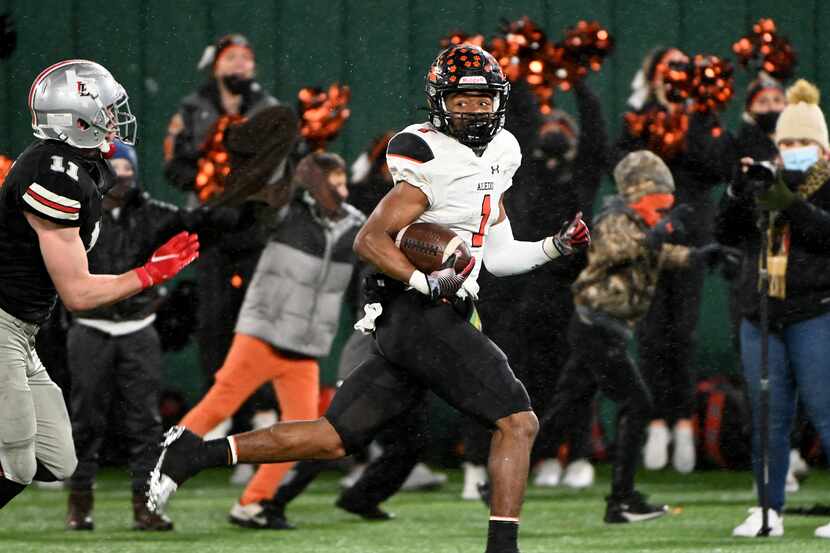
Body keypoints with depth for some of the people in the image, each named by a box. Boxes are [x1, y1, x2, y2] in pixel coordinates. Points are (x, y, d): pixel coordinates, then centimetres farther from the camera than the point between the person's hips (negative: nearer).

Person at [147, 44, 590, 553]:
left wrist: (557, 246, 13)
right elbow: (370, 239, -15)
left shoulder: (499, 154, 19)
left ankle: (196, 453, 7)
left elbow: (497, 257, 25)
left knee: (335, 439, 7)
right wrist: (426, 283, -27)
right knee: (519, 422, -10)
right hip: (423, 318, -9)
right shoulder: (436, 164, -11)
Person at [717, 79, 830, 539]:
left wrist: (791, 205, -28)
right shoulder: (763, 184, 14)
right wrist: (738, 191, -9)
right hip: (761, 316, 5)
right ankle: (769, 512, 11)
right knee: (769, 417, 6)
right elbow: (728, 234, 7)